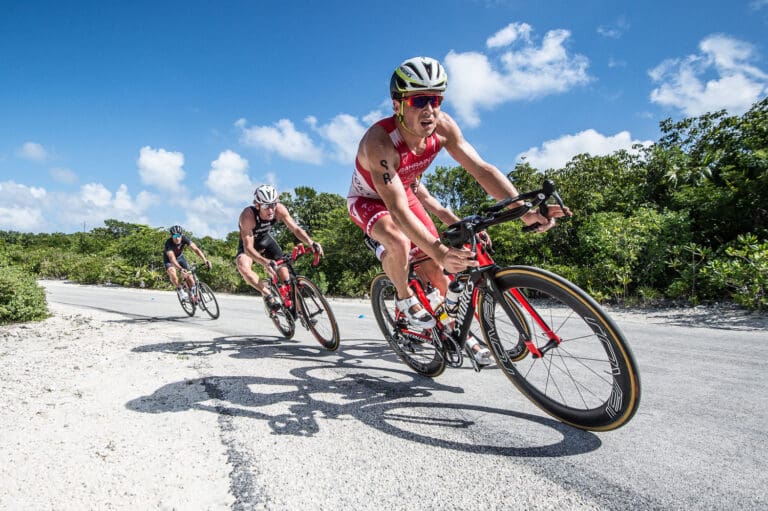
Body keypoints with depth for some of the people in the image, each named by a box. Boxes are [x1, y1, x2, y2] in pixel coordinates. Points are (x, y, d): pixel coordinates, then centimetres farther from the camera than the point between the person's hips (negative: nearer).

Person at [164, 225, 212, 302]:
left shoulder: (184, 238, -28)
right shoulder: (168, 243, -35)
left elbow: (195, 249, -37)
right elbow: (172, 259, -46)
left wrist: (205, 260, -51)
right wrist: (180, 269, -63)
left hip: (180, 257, 3)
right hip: (169, 258, -3)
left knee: (189, 277, -11)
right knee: (172, 274, -31)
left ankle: (193, 295, 8)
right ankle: (180, 291, -9)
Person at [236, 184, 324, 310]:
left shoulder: (279, 209, -28)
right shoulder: (248, 215, -39)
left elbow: (296, 228, -25)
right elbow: (248, 247, -40)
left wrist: (311, 242, -45)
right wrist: (266, 262, -57)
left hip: (266, 239, 3)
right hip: (248, 243, -3)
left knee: (283, 271, -11)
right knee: (243, 267, -35)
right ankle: (267, 293, -22)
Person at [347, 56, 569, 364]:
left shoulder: (443, 126, -22)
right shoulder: (379, 141, -38)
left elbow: (482, 169, -23)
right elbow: (398, 209, -45)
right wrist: (439, 251, -58)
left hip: (405, 191, 5)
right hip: (368, 199, -4)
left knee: (436, 270, -2)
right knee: (398, 242, -37)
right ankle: (404, 299, -6)